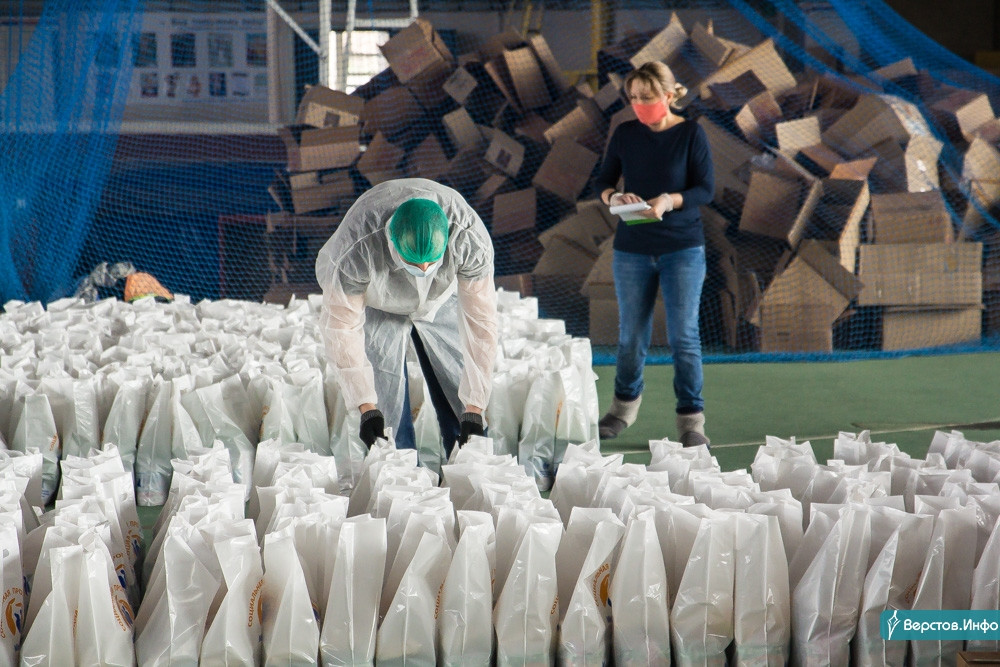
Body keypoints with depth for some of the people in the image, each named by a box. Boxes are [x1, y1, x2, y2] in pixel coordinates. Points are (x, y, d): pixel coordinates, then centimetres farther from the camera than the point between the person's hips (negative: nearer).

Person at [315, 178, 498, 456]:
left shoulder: (471, 239, -38)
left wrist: (474, 410, -31)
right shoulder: (357, 248, -43)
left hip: (441, 301, 2)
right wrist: (366, 408, -31)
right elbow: (342, 327, -31)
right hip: (373, 301, -2)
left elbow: (480, 322, -31)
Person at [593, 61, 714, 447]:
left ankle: (691, 419, 2)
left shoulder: (690, 134, -4)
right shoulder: (625, 134, 3)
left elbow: (706, 189, -8)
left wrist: (669, 201, -24)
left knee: (684, 336, -4)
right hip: (632, 248, 3)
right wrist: (613, 197, -15)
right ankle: (624, 405, 31)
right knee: (631, 335, 11)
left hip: (682, 247, -3)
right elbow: (603, 182, 8)